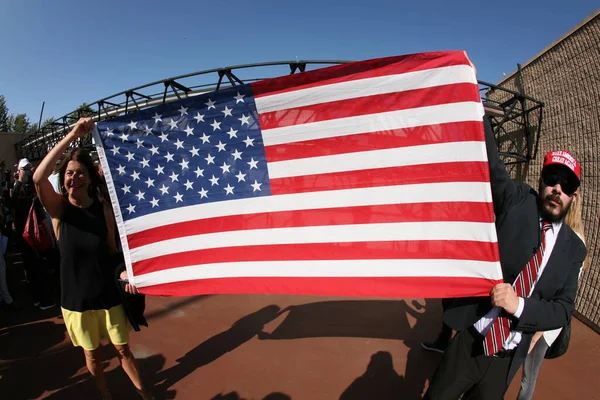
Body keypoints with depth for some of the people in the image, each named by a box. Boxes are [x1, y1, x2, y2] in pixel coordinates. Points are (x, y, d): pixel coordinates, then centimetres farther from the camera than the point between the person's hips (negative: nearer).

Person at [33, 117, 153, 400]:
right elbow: (38, 178, -32)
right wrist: (72, 136, -37)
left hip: (108, 294, 0)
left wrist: (124, 270, -19)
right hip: (75, 298, 0)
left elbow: (112, 248, 0)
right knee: (91, 354, 18)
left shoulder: (104, 208, -8)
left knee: (123, 348, 15)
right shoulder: (58, 208, -12)